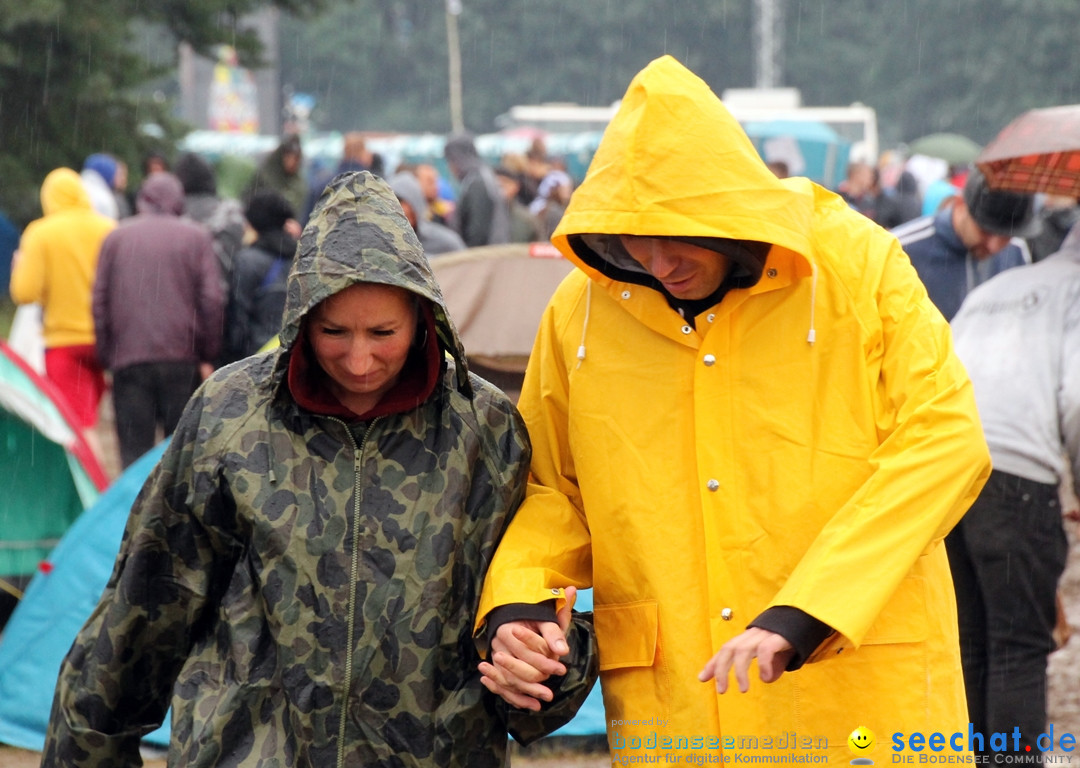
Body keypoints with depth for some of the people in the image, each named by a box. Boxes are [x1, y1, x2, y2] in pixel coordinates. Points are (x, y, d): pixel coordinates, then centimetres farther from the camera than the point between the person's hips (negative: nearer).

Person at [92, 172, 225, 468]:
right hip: (181, 358, -1)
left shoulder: (115, 238, 10)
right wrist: (208, 355, 5)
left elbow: (99, 301, 7)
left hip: (127, 358, 1)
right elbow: (212, 298, -2)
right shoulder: (196, 236, 4)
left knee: (133, 451, 2)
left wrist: (105, 357, 11)